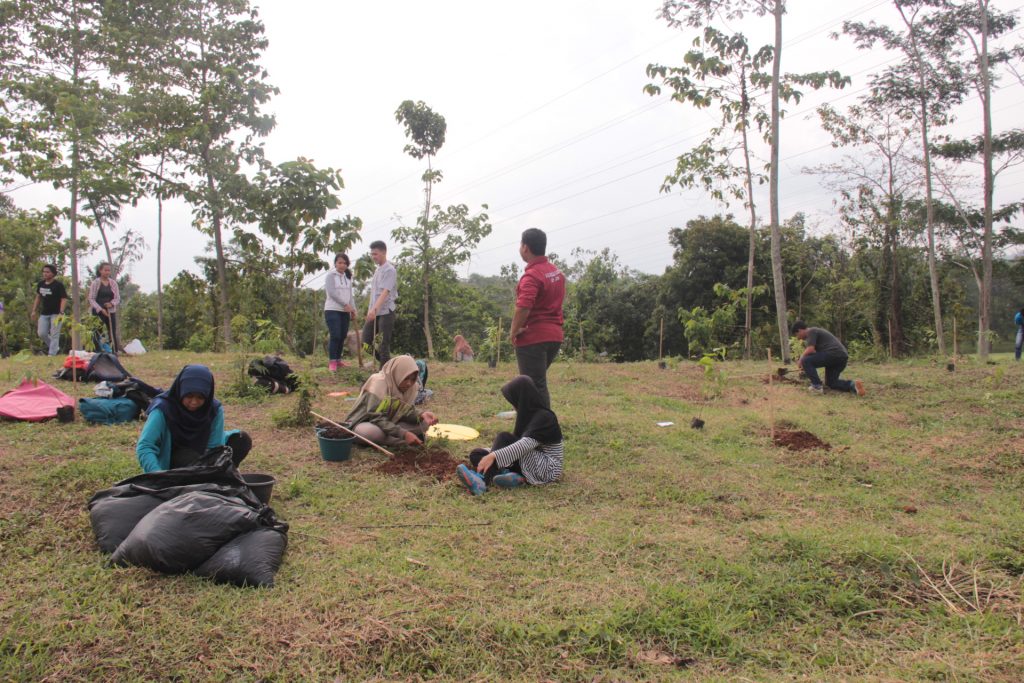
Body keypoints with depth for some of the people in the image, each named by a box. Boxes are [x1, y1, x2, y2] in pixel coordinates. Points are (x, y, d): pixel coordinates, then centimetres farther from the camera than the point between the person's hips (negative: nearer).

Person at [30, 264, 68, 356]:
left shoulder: (58, 285, -11)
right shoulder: (41, 284, 7)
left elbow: (64, 299, -14)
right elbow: (38, 297, 19)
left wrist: (61, 313, -23)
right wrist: (34, 310, 14)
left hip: (55, 313, -6)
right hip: (44, 313, 6)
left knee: (54, 335, -6)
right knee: (41, 333, 4)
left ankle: (52, 355, -2)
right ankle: (55, 347, 24)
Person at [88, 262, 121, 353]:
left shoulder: (113, 283, 8)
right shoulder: (95, 282, -2)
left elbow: (117, 298, 9)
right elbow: (91, 299, -4)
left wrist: (112, 303, -12)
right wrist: (101, 309, -14)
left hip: (111, 312, 3)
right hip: (98, 312, -3)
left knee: (113, 333, 0)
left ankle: (115, 353, 2)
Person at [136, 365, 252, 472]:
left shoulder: (214, 410, -18)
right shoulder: (163, 409, -27)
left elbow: (215, 447, -21)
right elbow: (144, 447, -32)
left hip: (201, 454, 4)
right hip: (169, 460, -4)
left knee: (242, 440, -13)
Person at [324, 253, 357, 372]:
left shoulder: (348, 277, 15)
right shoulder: (331, 275, -3)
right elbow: (332, 293, -12)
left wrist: (353, 309, 7)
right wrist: (346, 304, -14)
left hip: (345, 311, 6)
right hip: (332, 310, -6)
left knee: (342, 336, 6)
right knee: (335, 336, -13)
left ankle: (338, 359, 17)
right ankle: (332, 362, -7)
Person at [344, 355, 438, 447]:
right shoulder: (378, 382, -26)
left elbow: (407, 412, -7)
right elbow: (376, 418, -31)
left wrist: (421, 415, -30)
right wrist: (403, 434, -40)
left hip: (389, 423, 6)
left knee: (423, 422, -13)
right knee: (372, 432, -41)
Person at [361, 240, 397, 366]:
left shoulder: (389, 270, -11)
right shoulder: (377, 270, 16)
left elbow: (385, 292, -22)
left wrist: (374, 309, -33)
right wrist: (369, 309, 18)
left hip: (385, 312, -8)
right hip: (374, 312, 8)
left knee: (383, 343, -5)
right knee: (366, 340, 8)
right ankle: (387, 364, 21)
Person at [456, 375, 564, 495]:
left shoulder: (544, 417, -17)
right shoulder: (528, 414, 11)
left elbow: (525, 445, -32)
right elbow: (515, 443, 19)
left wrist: (493, 456, -40)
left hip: (547, 470, -9)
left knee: (504, 437, -24)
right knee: (476, 454, -3)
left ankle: (482, 481, -37)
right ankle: (514, 477, -24)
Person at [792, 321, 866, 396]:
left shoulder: (811, 331, -1)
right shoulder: (815, 331, 28)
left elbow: (810, 350, -15)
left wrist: (800, 360, 0)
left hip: (834, 354, -10)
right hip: (842, 357, 10)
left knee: (806, 361, -11)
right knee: (831, 382, 19)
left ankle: (816, 386, -12)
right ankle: (853, 385, -1)